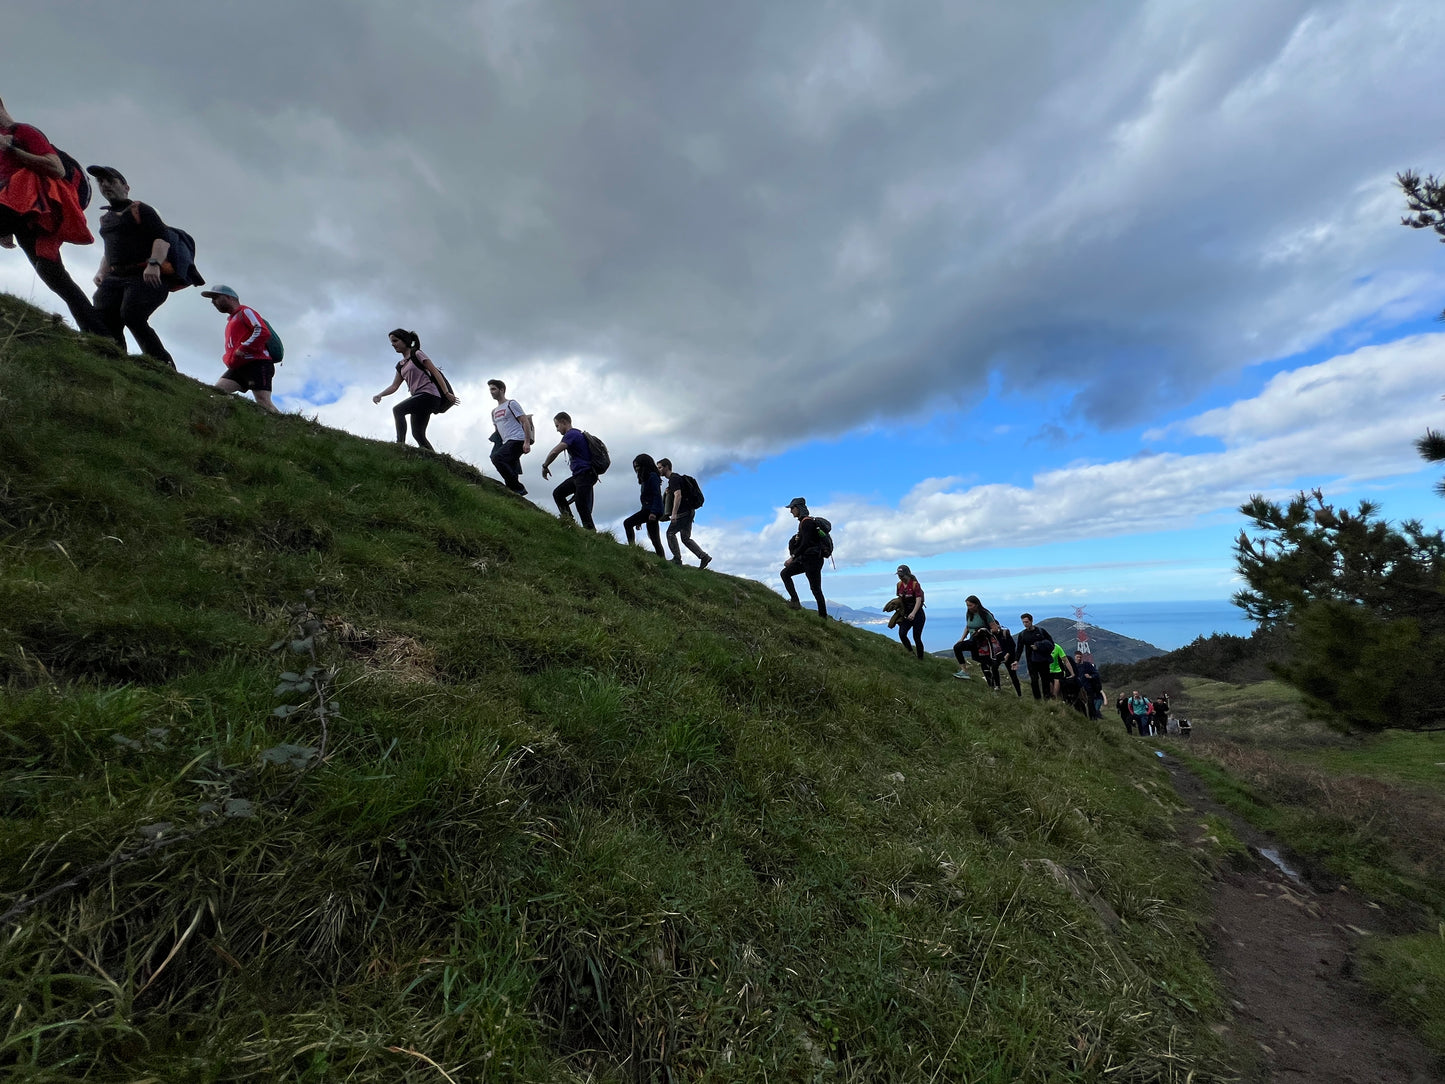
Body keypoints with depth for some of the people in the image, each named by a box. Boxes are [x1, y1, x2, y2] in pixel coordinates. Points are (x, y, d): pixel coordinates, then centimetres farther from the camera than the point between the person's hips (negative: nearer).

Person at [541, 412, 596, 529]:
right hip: (579, 475, 10)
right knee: (558, 493, 10)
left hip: (584, 475, -10)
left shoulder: (571, 434, -12)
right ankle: (568, 520, 5)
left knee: (582, 507, -11)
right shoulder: (578, 434, 20)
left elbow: (554, 452, -22)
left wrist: (545, 466, -8)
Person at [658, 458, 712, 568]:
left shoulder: (673, 479, -11)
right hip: (687, 511, 10)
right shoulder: (675, 478, 21)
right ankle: (704, 556, 5)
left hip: (684, 512, -10)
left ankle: (677, 559, -3)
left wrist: (674, 514, -30)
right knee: (685, 538, 10)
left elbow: (678, 496, -24)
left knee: (670, 532, -4)